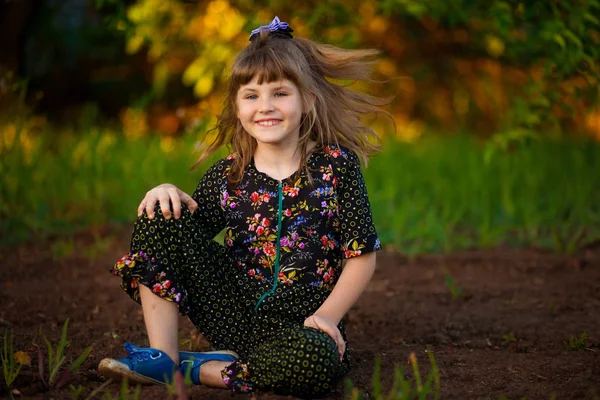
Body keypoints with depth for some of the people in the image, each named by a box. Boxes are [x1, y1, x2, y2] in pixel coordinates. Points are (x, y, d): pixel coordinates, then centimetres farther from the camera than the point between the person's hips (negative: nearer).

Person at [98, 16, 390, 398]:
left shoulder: (337, 166, -2)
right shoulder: (226, 177, 4)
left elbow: (362, 255, -2)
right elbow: (188, 237, 8)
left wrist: (327, 316, -12)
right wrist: (169, 194, -12)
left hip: (297, 323, -2)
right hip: (231, 310, 3)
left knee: (317, 361, -39)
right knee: (161, 217, -10)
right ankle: (162, 357, -8)